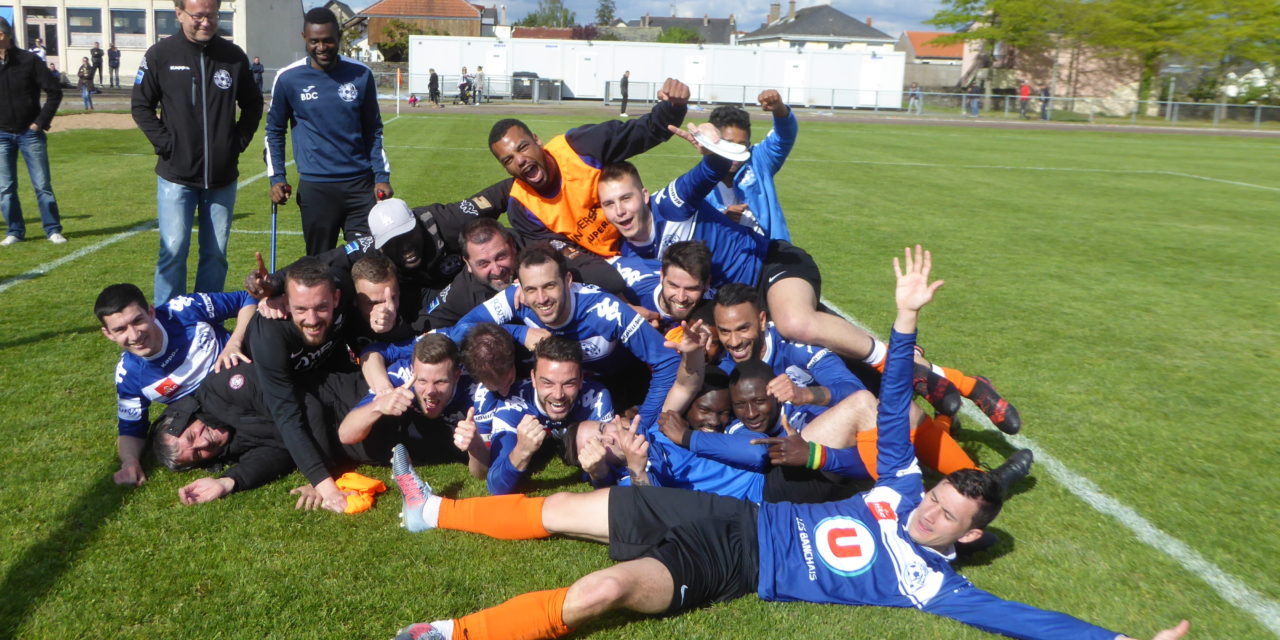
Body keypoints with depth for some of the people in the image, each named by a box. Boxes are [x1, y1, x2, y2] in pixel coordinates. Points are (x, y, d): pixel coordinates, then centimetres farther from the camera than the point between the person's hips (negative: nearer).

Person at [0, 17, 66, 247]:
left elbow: (54, 92, -5)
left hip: (30, 133, -2)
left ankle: (53, 229, 9)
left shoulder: (29, 61, -7)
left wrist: (41, 121, -9)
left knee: (42, 185, 1)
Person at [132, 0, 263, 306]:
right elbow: (141, 106, 4)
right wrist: (164, 143, -6)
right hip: (176, 176, -2)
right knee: (173, 251, -4)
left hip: (223, 176, 3)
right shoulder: (160, 55, -3)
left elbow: (252, 105, 15)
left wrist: (240, 140, 3)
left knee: (216, 254, 8)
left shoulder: (234, 56, 3)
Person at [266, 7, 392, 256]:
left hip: (361, 183, 1)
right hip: (315, 187, -1)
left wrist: (382, 176, 3)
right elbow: (274, 131, 9)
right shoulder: (288, 79, -3)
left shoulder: (361, 75, 1)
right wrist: (276, 177, -1)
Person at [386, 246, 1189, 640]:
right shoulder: (902, 485, 4)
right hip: (731, 515, 5)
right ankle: (433, 509, 22)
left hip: (731, 568, -5)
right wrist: (908, 318, -3)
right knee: (561, 509, 5)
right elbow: (894, 404, 4)